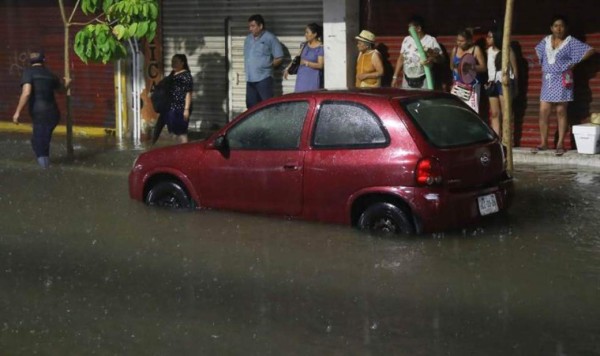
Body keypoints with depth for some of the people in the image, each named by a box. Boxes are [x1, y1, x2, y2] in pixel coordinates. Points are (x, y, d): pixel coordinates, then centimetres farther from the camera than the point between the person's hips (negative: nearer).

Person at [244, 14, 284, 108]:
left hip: (263, 78, -7)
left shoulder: (270, 38, -5)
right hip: (250, 79, 7)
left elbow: (279, 58, -5)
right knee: (251, 106, 10)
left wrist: (267, 66, 0)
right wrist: (247, 68, 12)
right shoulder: (248, 38, 15)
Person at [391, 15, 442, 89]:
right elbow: (401, 58, 13)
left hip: (423, 81, -4)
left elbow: (440, 58, -5)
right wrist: (395, 77, 10)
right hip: (407, 80, 4)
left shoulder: (431, 40, -6)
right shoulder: (406, 40, 8)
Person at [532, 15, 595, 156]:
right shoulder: (546, 40, 8)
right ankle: (543, 143, 9)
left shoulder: (570, 42, -7)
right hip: (547, 80, 5)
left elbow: (590, 50, -10)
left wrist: (575, 62, -9)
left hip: (562, 80, -4)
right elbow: (538, 51, 28)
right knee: (543, 111, 1)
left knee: (561, 112, -1)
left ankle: (560, 144, 3)